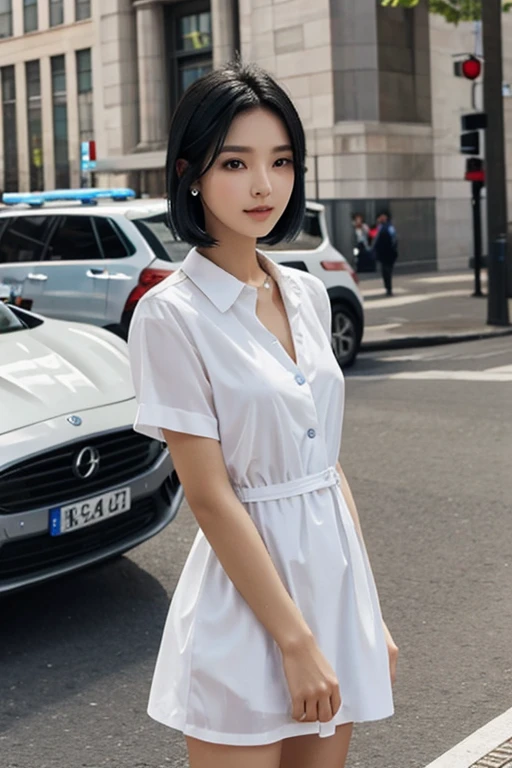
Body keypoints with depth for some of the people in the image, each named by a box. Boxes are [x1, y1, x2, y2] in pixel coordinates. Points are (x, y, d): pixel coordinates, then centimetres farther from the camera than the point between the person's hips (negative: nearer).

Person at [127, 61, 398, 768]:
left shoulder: (308, 294, 6)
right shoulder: (172, 314, -13)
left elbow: (327, 461, 11)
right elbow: (209, 496, -15)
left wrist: (370, 618, 11)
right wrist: (296, 641, -15)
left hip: (337, 574, 6)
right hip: (246, 597, -6)